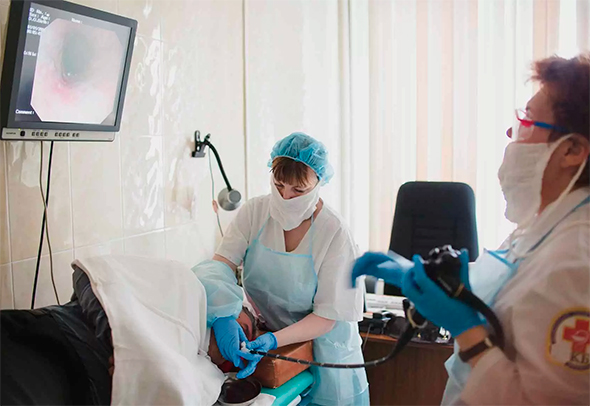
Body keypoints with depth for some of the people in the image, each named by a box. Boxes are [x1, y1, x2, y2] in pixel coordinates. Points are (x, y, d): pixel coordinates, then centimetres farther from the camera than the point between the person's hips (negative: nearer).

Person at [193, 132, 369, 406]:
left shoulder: (334, 234, -21)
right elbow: (220, 264, -17)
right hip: (262, 334, 3)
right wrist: (223, 318, -35)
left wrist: (274, 340, -33)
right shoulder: (254, 212, -11)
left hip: (320, 346, -2)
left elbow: (327, 316, -20)